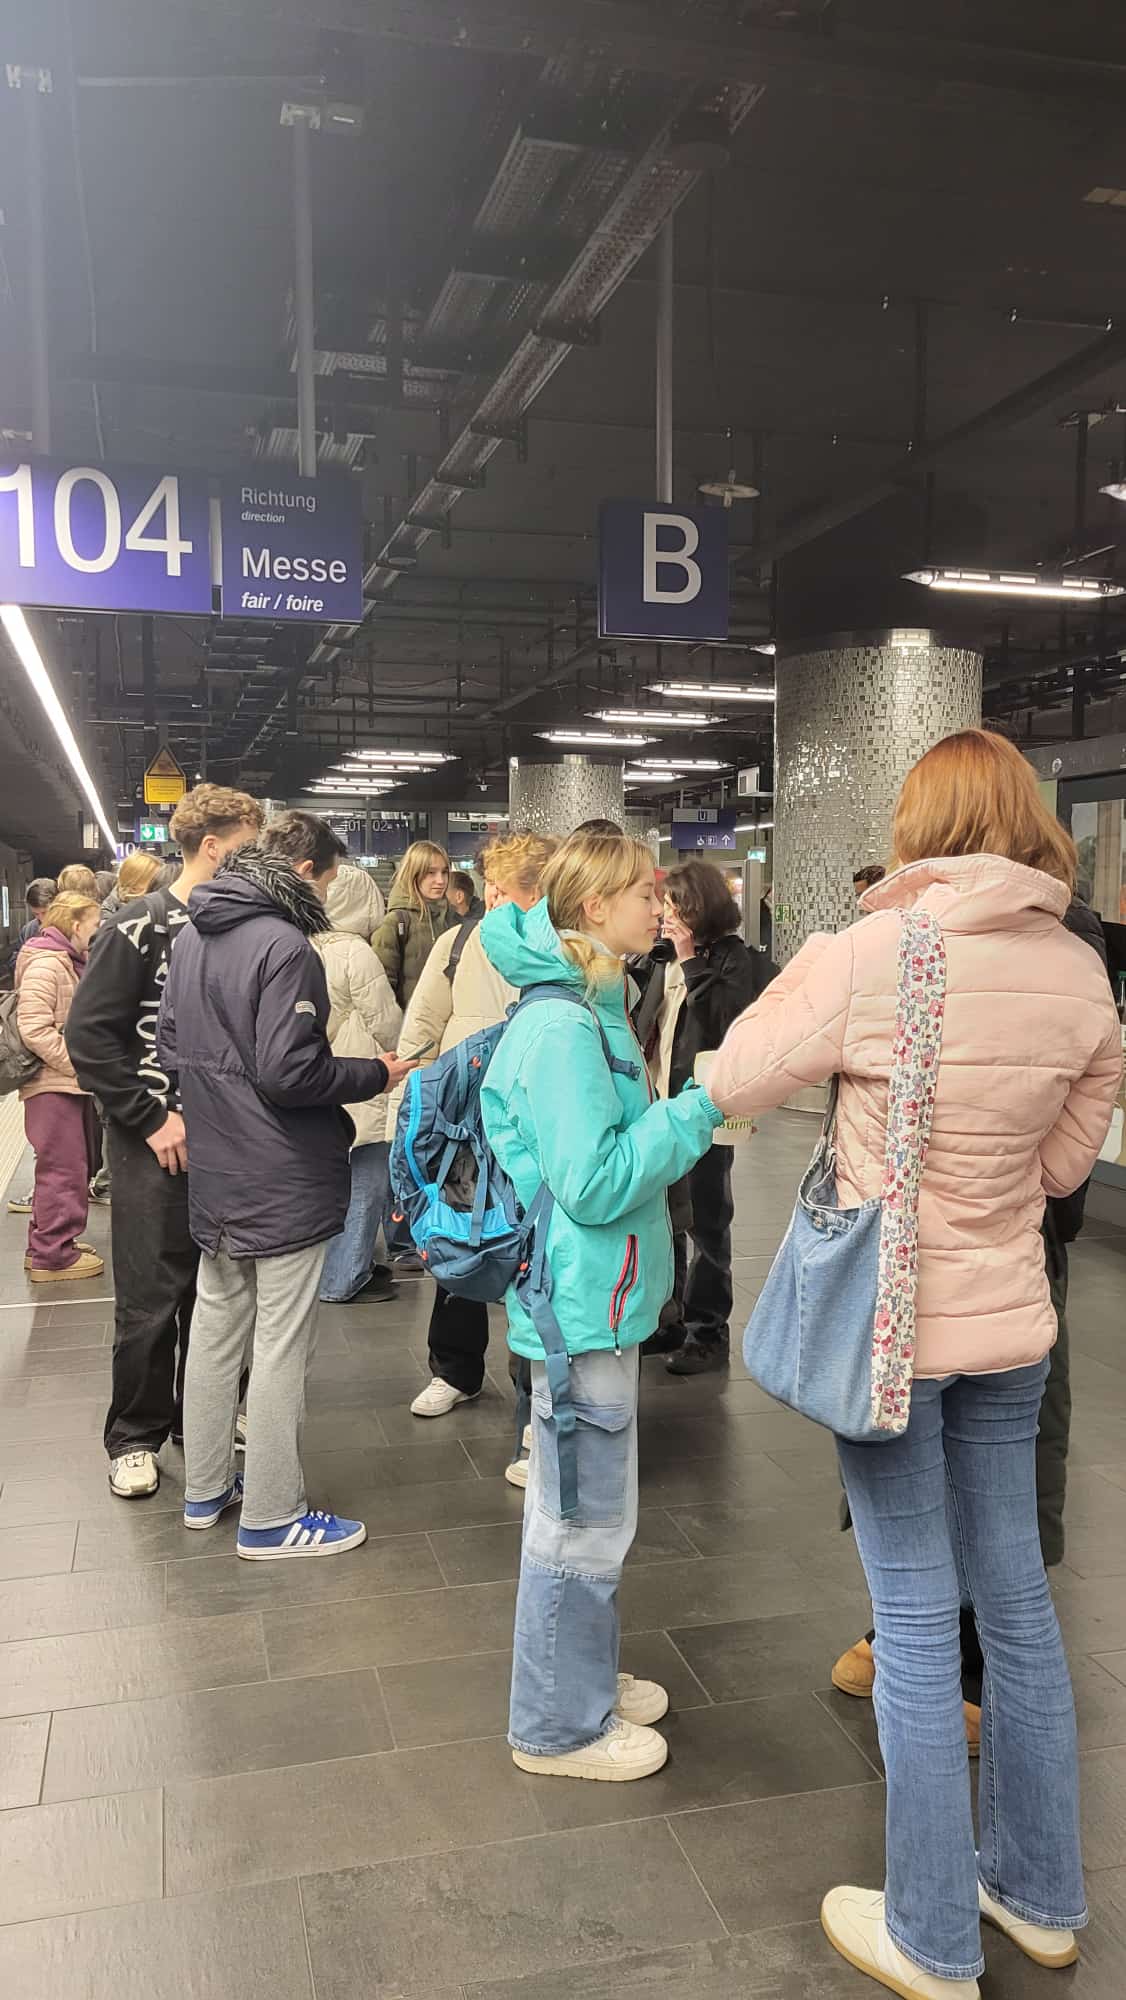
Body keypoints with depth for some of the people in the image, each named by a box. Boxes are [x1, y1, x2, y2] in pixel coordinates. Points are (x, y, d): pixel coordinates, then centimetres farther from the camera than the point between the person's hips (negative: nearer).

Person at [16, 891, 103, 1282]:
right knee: (64, 1169, -4)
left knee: (75, 1165, 16)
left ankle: (50, 1243, 27)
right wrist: (79, 1065, -22)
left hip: (70, 1084, 10)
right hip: (53, 1085, -10)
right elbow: (34, 1029, -24)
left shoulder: (70, 964, 17)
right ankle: (52, 1255, 5)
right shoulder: (46, 964, -16)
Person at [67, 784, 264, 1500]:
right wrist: (151, 1119, -14)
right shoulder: (141, 926, -11)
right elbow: (90, 1034, -12)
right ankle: (135, 1438, 20)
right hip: (159, 1145, -5)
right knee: (151, 1300, 2)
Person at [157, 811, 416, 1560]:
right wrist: (375, 1074, -11)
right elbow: (289, 1073, -24)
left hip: (215, 1177, 9)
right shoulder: (285, 946, -20)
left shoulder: (193, 939, 8)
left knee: (216, 1333, 18)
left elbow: (170, 1045, 15)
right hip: (285, 1183, -9)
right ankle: (270, 1518, 12)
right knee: (280, 1349, 2)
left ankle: (206, 1487, 32)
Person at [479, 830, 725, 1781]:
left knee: (590, 1508, 23)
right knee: (584, 1519, 6)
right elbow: (595, 1184, -26)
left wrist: (687, 1110, 9)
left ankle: (586, 1675, 42)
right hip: (581, 1306, -10)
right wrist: (698, 1109, -21)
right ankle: (560, 1724, 25)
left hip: (599, 1299, 10)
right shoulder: (562, 1028, -23)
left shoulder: (590, 1008, 9)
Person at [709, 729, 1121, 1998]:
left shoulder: (865, 955, -18)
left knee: (917, 1622, 7)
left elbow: (730, 1088, -5)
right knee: (1015, 1598, 19)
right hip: (1009, 1319, 5)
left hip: (885, 1319, -5)